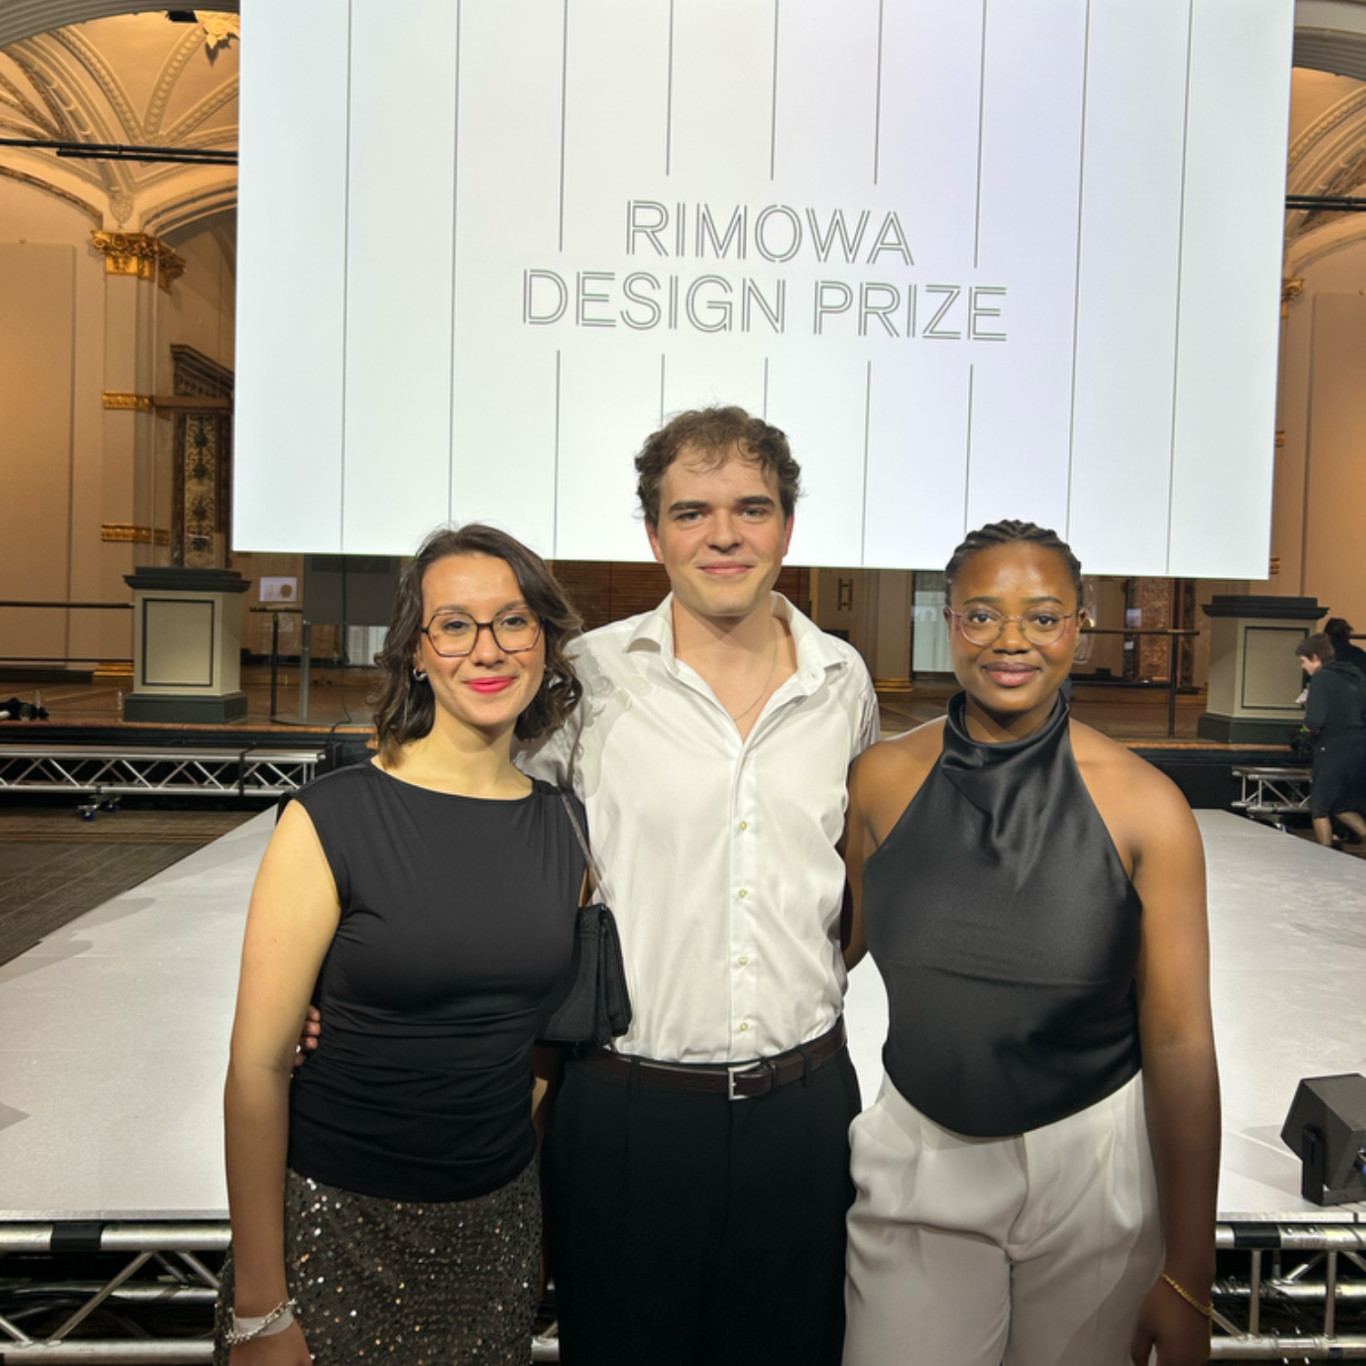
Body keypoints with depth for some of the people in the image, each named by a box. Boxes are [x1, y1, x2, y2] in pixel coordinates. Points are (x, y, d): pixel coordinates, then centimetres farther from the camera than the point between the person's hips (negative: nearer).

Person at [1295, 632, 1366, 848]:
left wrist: (1309, 726, 0)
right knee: (1342, 807, 19)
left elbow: (1314, 722, -20)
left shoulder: (1321, 678, -12)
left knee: (1320, 809, 7)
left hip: (1334, 752, -7)